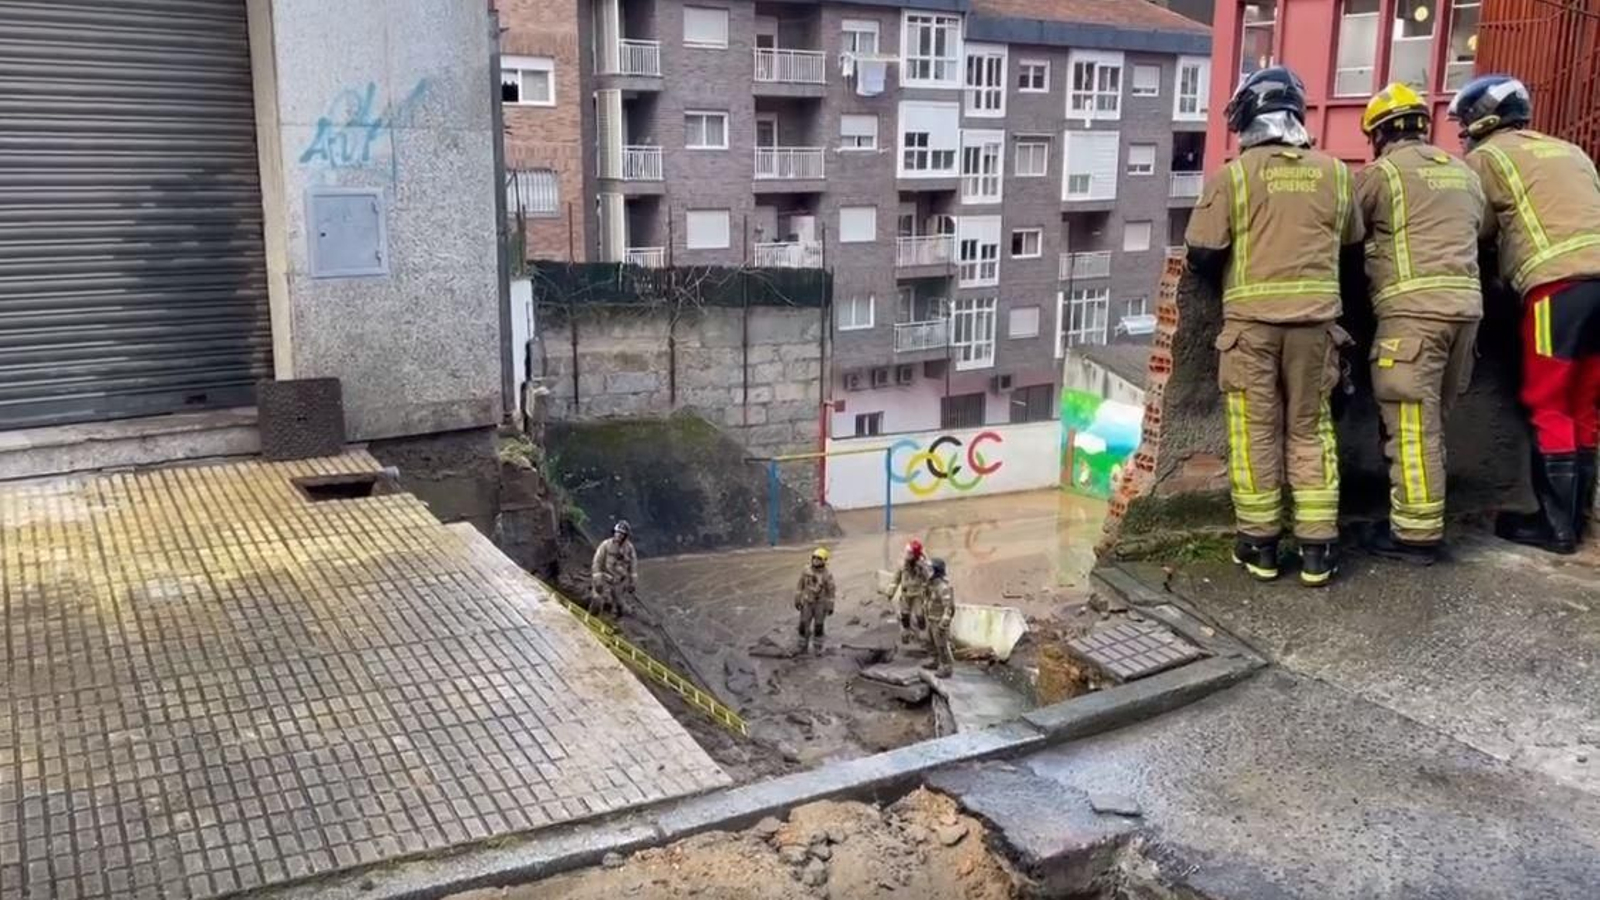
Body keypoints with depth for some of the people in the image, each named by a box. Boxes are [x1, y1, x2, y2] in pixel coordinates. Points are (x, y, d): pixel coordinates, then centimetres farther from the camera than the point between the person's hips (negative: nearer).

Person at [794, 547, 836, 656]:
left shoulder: (827, 574, -16)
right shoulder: (806, 570, -9)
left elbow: (831, 591, -9)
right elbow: (800, 586, -1)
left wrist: (830, 607, -7)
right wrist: (797, 600, -1)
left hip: (820, 604, -2)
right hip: (807, 603, 2)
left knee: (818, 627, 5)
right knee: (804, 626, 4)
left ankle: (817, 649, 21)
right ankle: (802, 647, 23)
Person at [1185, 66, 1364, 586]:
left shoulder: (1233, 174, -4)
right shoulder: (1334, 173, 6)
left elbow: (1203, 254, -5)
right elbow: (1352, 248, 17)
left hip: (1251, 320, -3)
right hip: (1315, 318, 3)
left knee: (1256, 433, 6)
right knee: (1310, 431, 10)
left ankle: (1260, 545, 11)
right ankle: (1317, 549, 11)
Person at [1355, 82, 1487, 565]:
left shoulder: (1380, 173, -2)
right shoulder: (1464, 173, 18)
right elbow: (1475, 230, 25)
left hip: (1414, 308, -7)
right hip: (1466, 303, 7)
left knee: (1412, 425, -4)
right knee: (1431, 420, 15)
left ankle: (1417, 532, -2)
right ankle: (1423, 518, 21)